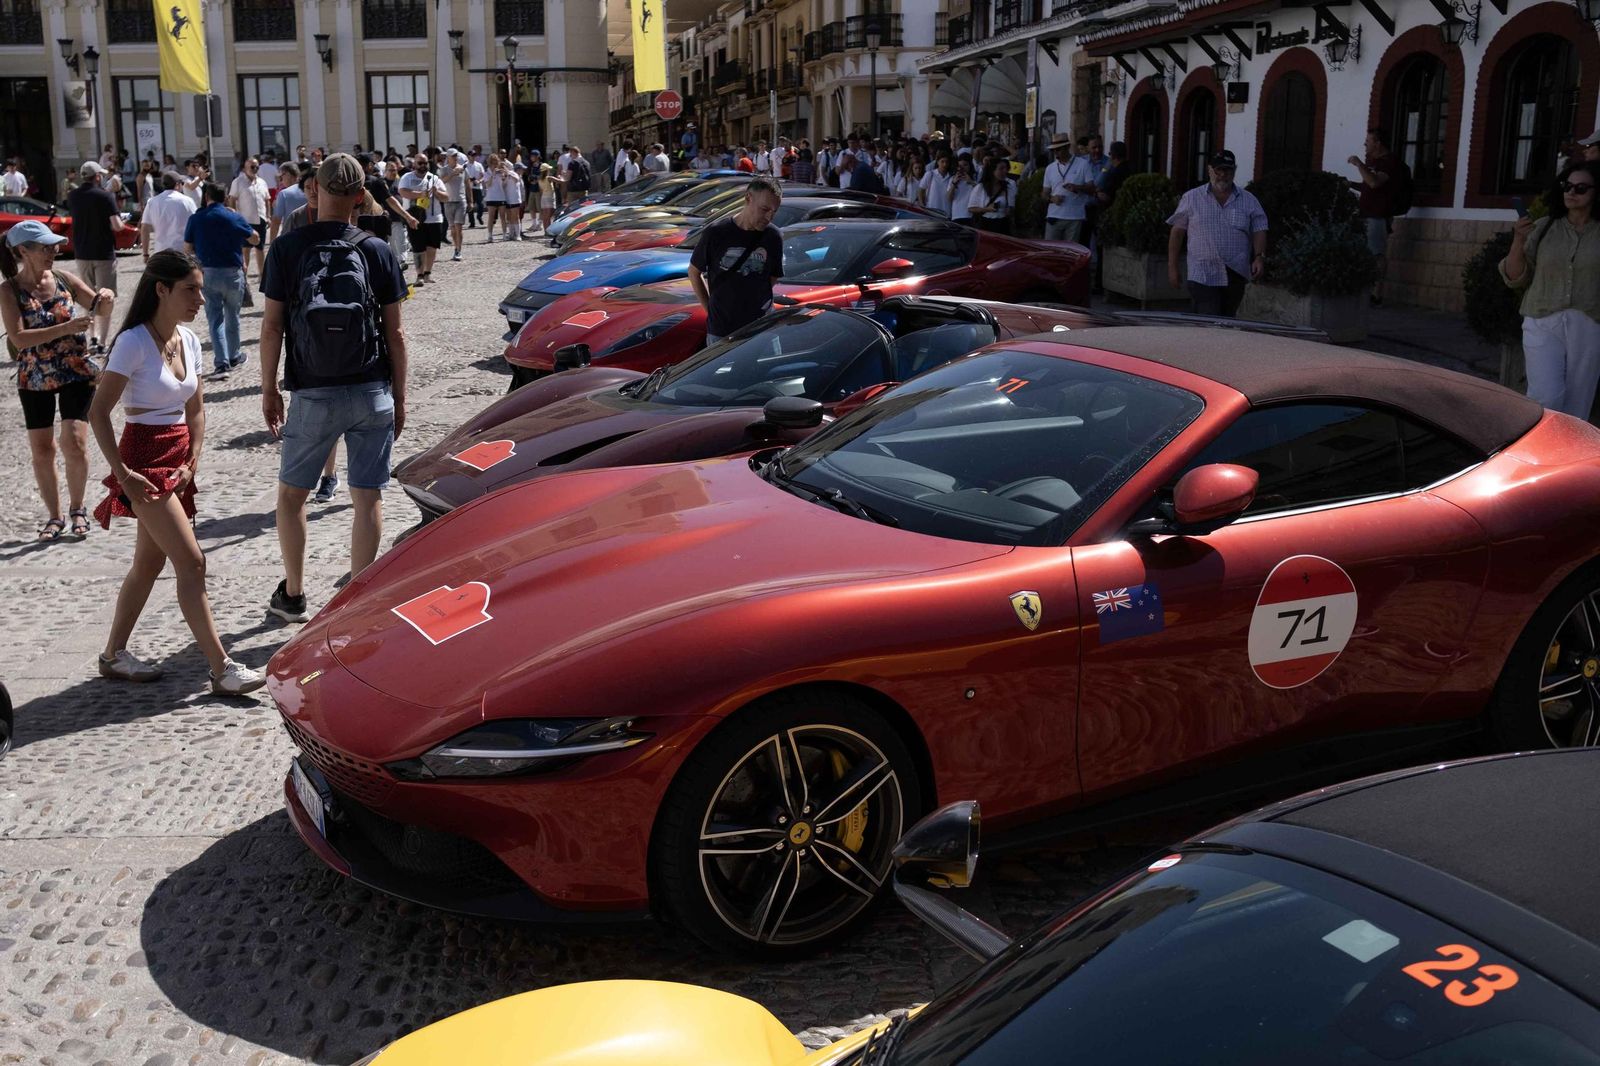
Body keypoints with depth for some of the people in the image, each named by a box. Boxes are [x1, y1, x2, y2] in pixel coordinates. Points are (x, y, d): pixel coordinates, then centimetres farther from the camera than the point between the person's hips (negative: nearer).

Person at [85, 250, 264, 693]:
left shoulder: (189, 341, 7)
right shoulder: (134, 342, -15)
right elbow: (99, 412, -13)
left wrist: (192, 461, 1)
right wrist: (121, 472, -18)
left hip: (177, 461, 8)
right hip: (145, 460, -8)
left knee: (149, 563, 15)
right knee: (191, 562, -11)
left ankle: (114, 655, 29)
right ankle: (222, 669, -9)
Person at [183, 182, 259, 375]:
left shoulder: (196, 219, -2)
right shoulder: (234, 217, -7)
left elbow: (188, 248, 2)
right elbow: (255, 239, 4)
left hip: (206, 273, 1)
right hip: (232, 273, -1)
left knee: (215, 318, 5)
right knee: (232, 316, 16)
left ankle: (221, 361, -6)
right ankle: (234, 357, 28)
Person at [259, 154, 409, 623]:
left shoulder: (287, 249, -4)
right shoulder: (378, 252, -1)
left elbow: (272, 327, -3)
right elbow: (394, 333, 1)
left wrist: (268, 389, 7)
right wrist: (399, 396, 9)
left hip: (313, 394, 0)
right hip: (372, 392, 1)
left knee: (291, 494, 16)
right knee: (368, 499, 6)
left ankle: (292, 594, 23)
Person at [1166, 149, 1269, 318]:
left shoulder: (1249, 201, 9)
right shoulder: (1191, 198, 5)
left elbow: (1259, 231, 6)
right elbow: (1177, 232, 6)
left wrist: (1259, 257, -11)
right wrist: (1172, 267, 2)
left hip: (1235, 277, 3)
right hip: (1203, 277, -3)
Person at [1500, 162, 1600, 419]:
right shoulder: (1543, 228, 6)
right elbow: (1515, 278, 4)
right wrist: (1518, 242, -9)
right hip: (1543, 324, 0)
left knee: (1576, 407, 3)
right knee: (1546, 398, -14)